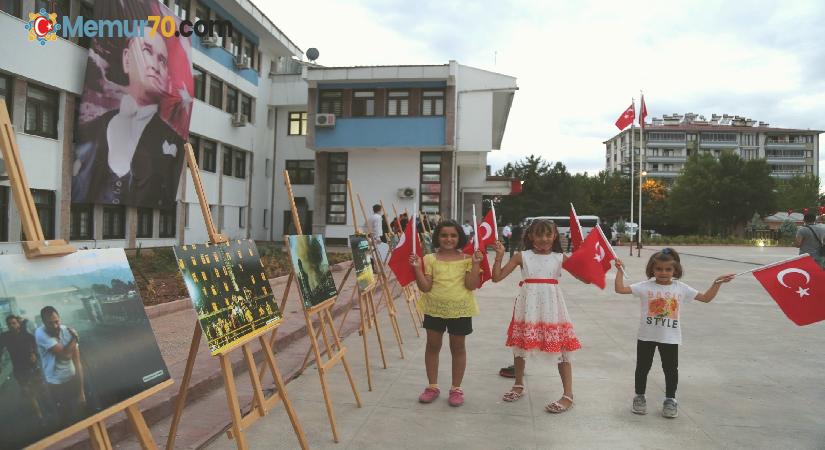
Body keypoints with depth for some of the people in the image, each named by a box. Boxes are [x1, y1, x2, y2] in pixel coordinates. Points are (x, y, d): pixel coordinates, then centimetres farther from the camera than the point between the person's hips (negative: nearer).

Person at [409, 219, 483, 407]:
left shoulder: (466, 259, -3)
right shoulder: (430, 259, -2)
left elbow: (471, 285, -12)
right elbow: (425, 287, -7)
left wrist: (475, 264, -19)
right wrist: (417, 268, -17)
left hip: (460, 309, -1)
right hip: (434, 308, 2)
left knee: (458, 347, 10)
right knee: (432, 346, 10)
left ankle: (456, 388, 23)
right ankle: (432, 386, 25)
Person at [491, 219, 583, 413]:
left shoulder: (560, 258, 2)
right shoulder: (522, 256, 1)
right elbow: (497, 277, -2)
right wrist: (499, 256, -12)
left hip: (551, 306, -1)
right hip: (528, 306, 1)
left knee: (561, 347, -1)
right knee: (520, 344, 13)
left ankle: (568, 395, 10)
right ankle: (519, 386, 34)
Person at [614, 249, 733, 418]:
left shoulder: (681, 288, -1)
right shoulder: (646, 287, -7)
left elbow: (706, 298, 4)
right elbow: (620, 289, -13)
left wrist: (717, 283, -4)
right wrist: (620, 271, -17)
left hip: (670, 338, 1)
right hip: (646, 336, -1)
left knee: (671, 369, 8)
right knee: (642, 367, 10)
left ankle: (670, 399, 26)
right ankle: (639, 397, 26)